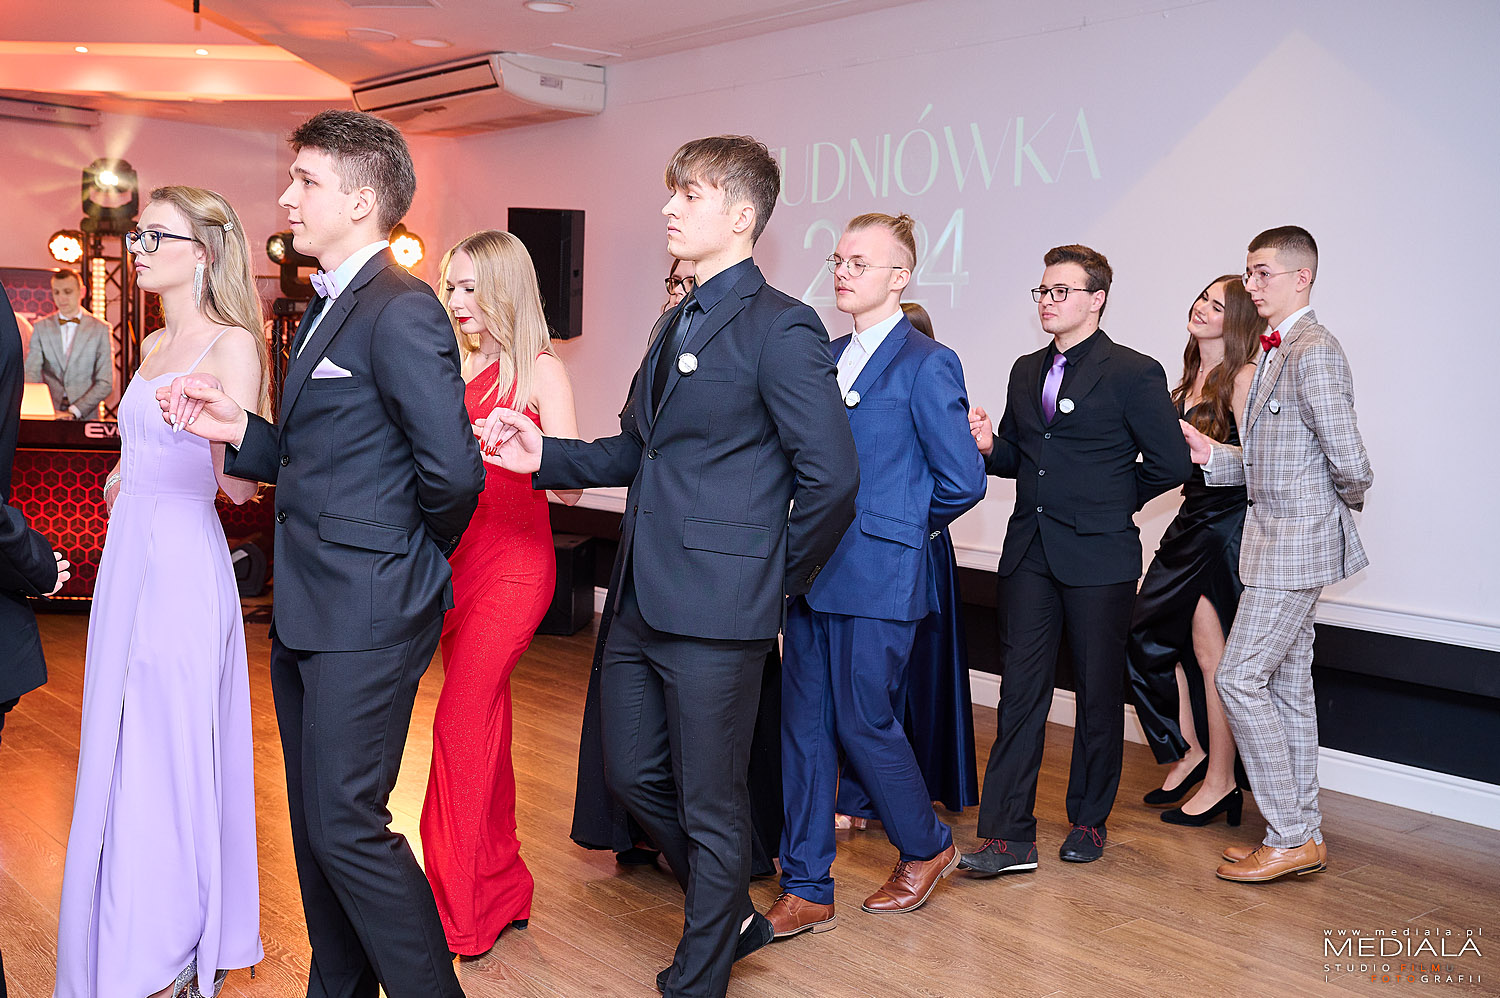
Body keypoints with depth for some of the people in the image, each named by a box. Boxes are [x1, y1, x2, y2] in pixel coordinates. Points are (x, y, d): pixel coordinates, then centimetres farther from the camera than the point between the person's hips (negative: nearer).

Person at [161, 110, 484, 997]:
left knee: (346, 824, -3)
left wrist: (418, 556, -8)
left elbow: (454, 472, -25)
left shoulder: (402, 310, -17)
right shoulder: (327, 308, 15)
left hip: (367, 615, -10)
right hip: (307, 614, 10)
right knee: (314, 821, 18)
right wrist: (236, 429, 1)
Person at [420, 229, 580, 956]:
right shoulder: (456, 370, 12)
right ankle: (502, 887, 24)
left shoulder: (541, 371, -5)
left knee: (460, 725, -10)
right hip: (455, 561, 6)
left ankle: (457, 913, 0)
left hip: (515, 566, -6)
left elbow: (570, 486, -12)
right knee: (486, 722, 12)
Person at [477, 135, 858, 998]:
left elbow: (832, 477, -17)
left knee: (711, 808, 6)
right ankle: (732, 917, 41)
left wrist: (778, 582, -8)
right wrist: (545, 456, 4)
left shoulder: (781, 328, -13)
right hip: (644, 603, 9)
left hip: (716, 612, -9)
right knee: (634, 773, 19)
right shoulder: (677, 323, 16)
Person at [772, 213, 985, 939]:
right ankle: (806, 891, 18)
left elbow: (964, 481, -9)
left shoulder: (926, 365, -8)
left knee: (865, 723, 2)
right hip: (814, 574, 7)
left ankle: (927, 847, 30)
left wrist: (904, 526, 3)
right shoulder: (826, 356, 13)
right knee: (805, 727, 8)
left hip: (877, 578, -7)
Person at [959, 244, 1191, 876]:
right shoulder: (1025, 372, 13)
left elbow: (1170, 463, -6)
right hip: (1029, 555, 5)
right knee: (1021, 689, 1)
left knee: (1099, 693, 7)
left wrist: (1113, 502, 3)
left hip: (1098, 556, -5)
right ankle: (1008, 836, 4)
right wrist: (989, 445, -2)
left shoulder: (1134, 373, -6)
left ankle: (1089, 822, 23)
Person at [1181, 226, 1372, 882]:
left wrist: (1345, 506, -1)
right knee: (1288, 686, 13)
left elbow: (1351, 465, -21)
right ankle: (1301, 837, 22)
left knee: (1241, 679, -8)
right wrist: (1212, 456, 4)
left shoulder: (1314, 353, -18)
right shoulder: (1277, 351, 15)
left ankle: (1290, 837, 3)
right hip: (1280, 544, 10)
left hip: (1296, 544, -10)